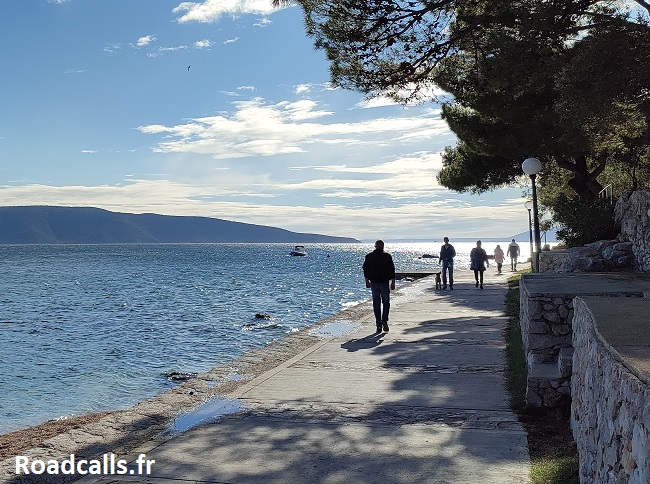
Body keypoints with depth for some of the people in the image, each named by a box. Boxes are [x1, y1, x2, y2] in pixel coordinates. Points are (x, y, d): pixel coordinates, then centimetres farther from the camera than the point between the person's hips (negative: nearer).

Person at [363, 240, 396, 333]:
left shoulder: (369, 256, 3)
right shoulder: (387, 256, -4)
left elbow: (365, 269, 7)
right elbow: (392, 270, -5)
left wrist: (367, 281, 16)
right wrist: (393, 282, 1)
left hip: (374, 283, 2)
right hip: (384, 283, -2)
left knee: (376, 304, 6)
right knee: (386, 302, 12)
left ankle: (378, 325, 5)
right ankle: (384, 321, -5)